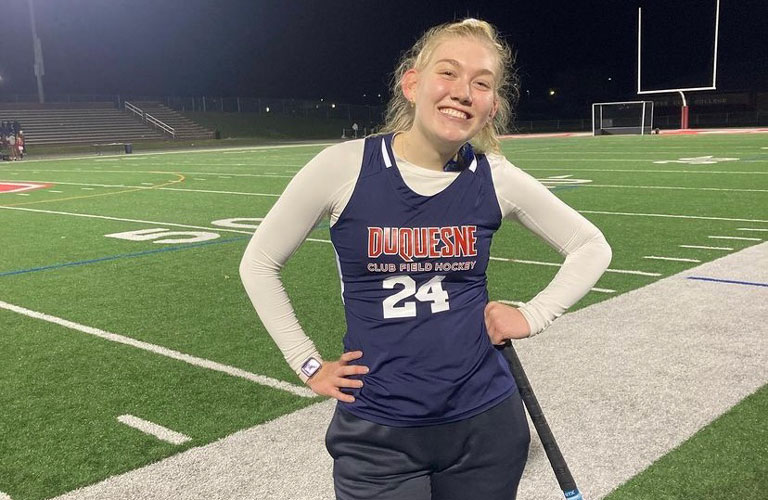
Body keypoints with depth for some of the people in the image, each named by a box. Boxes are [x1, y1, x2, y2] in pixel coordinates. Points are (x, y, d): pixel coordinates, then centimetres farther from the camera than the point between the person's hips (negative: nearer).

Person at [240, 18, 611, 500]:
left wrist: (533, 316, -2)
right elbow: (259, 263, 0)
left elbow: (592, 247, 9)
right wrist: (308, 363, -1)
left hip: (486, 423, 2)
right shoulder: (344, 168, -12)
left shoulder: (496, 178, -6)